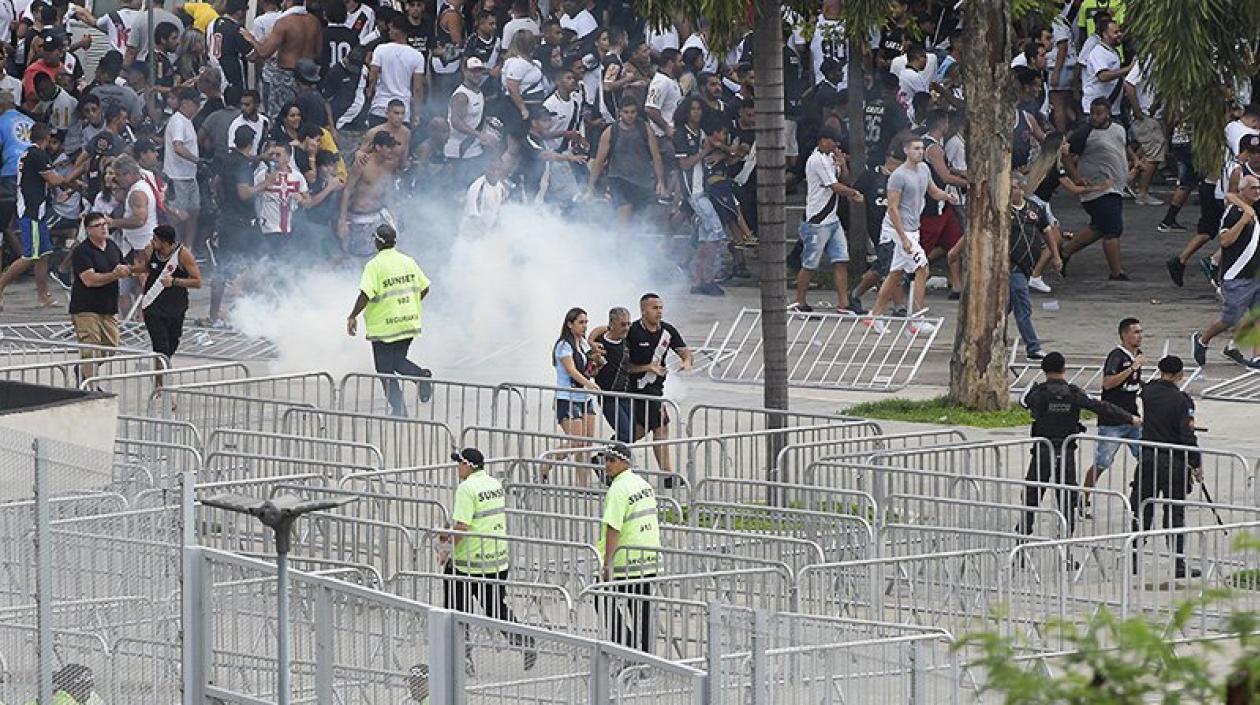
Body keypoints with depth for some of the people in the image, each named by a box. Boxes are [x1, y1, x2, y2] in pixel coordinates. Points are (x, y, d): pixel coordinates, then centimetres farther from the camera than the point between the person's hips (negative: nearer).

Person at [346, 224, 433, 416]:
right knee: (398, 361, 20)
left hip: (383, 326, -6)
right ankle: (422, 375, -8)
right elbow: (424, 289, 11)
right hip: (409, 323, 6)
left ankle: (398, 407, -1)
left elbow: (365, 295, -22)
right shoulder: (408, 262, 5)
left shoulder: (374, 265, -14)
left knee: (385, 369, 5)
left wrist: (353, 316, -11)